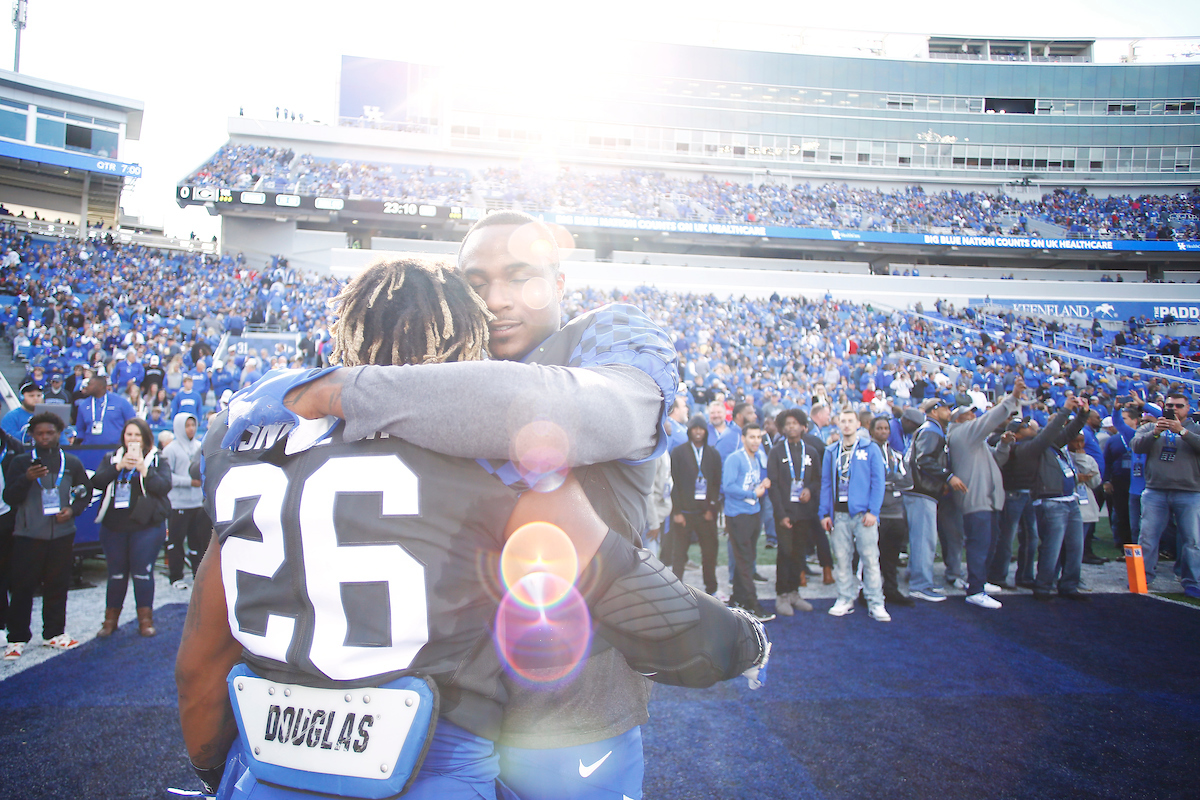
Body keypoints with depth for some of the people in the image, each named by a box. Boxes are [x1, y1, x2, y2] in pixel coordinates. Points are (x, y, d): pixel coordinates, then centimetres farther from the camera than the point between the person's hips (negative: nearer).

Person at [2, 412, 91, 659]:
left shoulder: (71, 462, 10)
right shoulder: (20, 462, 4)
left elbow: (86, 491, 16)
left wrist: (73, 510, -2)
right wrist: (27, 478, -18)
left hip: (62, 534, 2)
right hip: (28, 535, -2)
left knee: (58, 586, 6)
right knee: (22, 587, 0)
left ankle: (54, 633, 17)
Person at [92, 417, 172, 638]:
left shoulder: (157, 460, 4)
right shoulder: (111, 458, 12)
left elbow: (164, 486, -11)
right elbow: (97, 482, -3)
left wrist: (144, 468, -20)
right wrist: (119, 466, -15)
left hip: (146, 526, -3)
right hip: (114, 526, 3)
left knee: (143, 573, -2)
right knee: (116, 574, 9)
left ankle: (145, 619, 10)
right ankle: (111, 619, 22)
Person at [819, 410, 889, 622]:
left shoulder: (870, 449, 4)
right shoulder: (831, 452, 13)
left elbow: (877, 482, 0)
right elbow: (826, 484, 13)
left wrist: (873, 511, -9)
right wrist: (825, 513, 5)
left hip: (863, 513, -3)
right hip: (839, 513, 3)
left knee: (870, 558, -4)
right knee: (841, 558, 5)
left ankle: (876, 603, 3)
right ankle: (845, 599, 15)